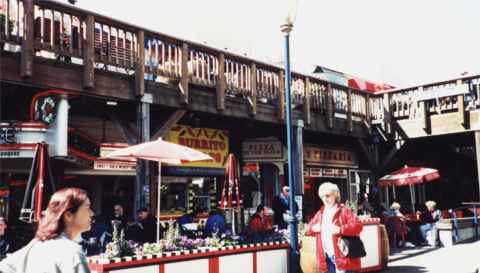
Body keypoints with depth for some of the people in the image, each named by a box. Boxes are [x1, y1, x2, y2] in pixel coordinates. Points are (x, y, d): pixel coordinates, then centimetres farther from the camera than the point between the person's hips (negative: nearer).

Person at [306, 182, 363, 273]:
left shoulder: (344, 210, -4)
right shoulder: (320, 213, 14)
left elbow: (358, 225, -15)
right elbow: (309, 227, 22)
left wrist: (340, 229, -25)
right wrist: (313, 228, -1)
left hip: (342, 256, -6)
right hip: (326, 257, 6)